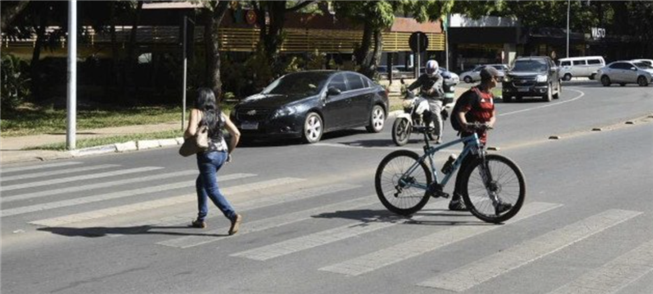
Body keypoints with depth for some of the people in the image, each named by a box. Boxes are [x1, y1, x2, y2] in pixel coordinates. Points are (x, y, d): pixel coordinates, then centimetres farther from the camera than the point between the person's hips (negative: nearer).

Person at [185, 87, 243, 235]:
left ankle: (233, 215, -24)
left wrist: (185, 135, 2)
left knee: (212, 190, -5)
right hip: (222, 153, 7)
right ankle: (201, 219, 26)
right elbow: (236, 133, 6)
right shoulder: (220, 114, 11)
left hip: (207, 155, -7)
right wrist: (229, 152, 17)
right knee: (201, 183, 25)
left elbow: (191, 132, -21)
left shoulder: (197, 112, -4)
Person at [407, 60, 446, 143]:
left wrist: (432, 89, -46)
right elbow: (416, 83, 2)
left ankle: (439, 136, -17)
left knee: (436, 114, -23)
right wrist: (408, 89, -17)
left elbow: (437, 84, -23)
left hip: (435, 99, -5)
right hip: (424, 98, 5)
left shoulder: (439, 78, 0)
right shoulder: (423, 77, 15)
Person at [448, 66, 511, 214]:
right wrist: (465, 125, -39)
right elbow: (460, 112, -20)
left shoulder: (489, 95, 14)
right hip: (471, 135, -9)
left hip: (481, 135, 9)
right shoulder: (474, 93, -14)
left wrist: (490, 123, -12)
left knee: (465, 167, 13)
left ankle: (456, 200, 20)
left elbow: (493, 115, 11)